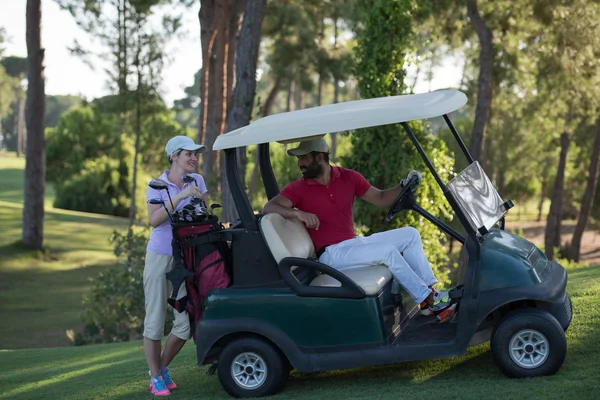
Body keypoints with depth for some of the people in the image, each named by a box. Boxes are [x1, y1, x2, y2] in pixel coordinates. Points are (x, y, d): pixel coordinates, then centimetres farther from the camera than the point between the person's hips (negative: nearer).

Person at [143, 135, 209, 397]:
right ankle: (155, 376, 11)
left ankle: (163, 367, 21)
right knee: (155, 319, -1)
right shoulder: (157, 186, -5)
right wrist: (180, 195, -28)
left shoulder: (197, 181, 4)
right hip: (160, 256, -3)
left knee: (186, 322, -1)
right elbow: (154, 219, -21)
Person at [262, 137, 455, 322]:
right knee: (388, 251, -24)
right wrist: (299, 213, -37)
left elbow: (381, 198, 9)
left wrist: (404, 185, -8)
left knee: (410, 234, 0)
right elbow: (268, 208, -21)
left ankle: (430, 290, -5)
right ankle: (427, 301, -15)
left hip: (355, 243, 6)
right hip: (331, 254, -6)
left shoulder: (348, 177, 5)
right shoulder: (298, 189, -7)